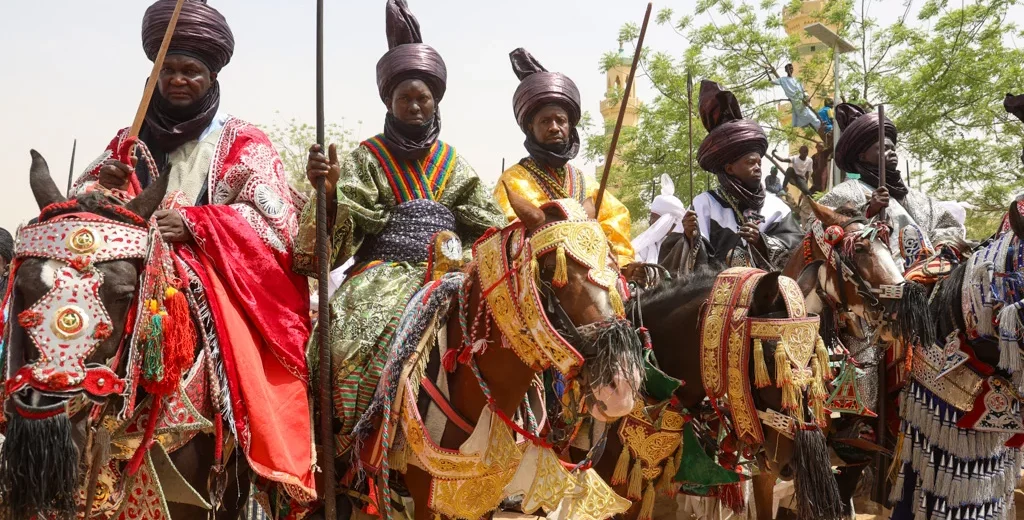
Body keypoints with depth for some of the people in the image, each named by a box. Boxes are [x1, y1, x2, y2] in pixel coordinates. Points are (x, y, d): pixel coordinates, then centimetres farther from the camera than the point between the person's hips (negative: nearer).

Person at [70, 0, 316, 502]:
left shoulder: (244, 144, 8)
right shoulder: (133, 140, 19)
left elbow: (272, 220, -5)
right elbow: (84, 195, 15)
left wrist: (194, 225, -20)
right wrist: (106, 191, -11)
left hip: (224, 272, -3)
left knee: (233, 330, -34)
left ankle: (270, 459, -28)